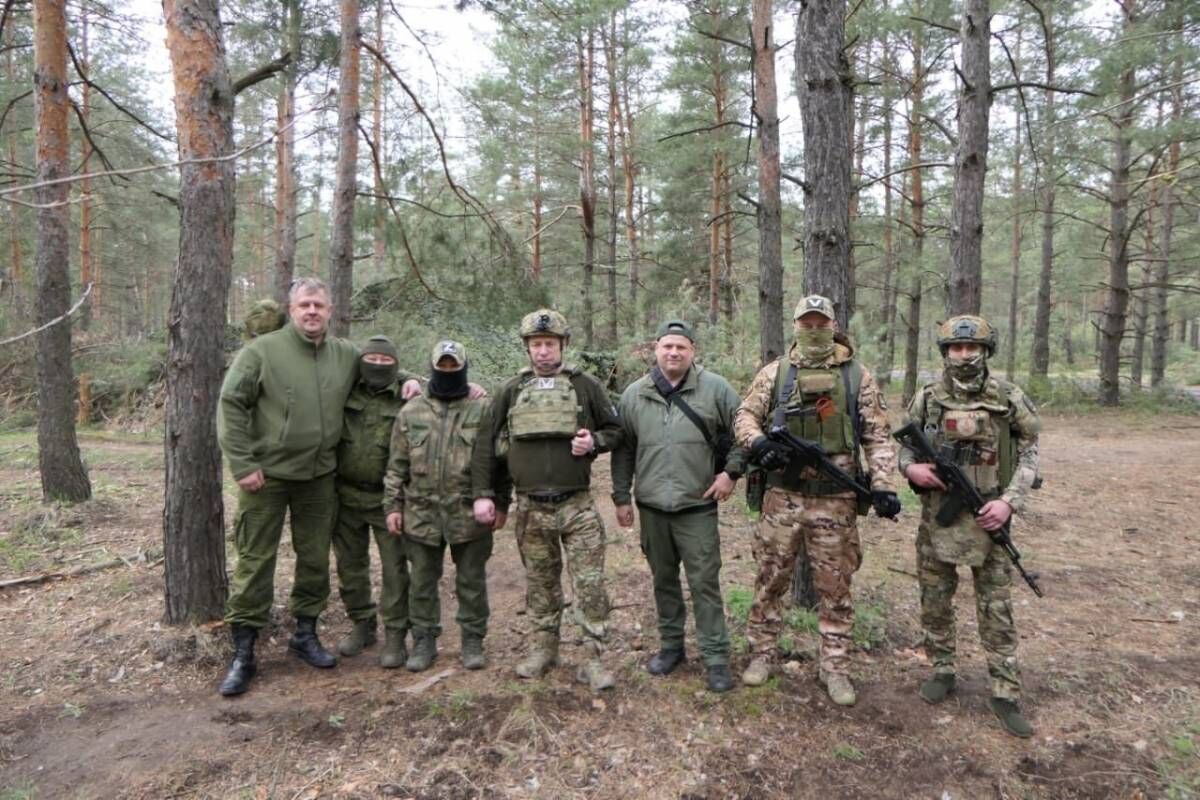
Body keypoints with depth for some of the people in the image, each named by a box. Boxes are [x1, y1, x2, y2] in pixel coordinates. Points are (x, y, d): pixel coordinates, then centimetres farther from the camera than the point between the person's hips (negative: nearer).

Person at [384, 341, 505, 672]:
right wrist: (393, 505, 3)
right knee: (423, 581, 12)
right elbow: (397, 465, 8)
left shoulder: (484, 409, -1)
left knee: (472, 581, 10)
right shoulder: (411, 411, 5)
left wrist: (500, 504, -4)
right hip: (422, 512, 2)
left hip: (470, 513, -2)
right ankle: (424, 640, 27)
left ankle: (473, 640, 24)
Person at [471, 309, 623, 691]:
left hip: (577, 505, -2)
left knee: (590, 583, -1)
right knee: (540, 583, 14)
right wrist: (483, 494, 1)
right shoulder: (511, 391, 6)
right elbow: (488, 445, 7)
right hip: (531, 508, 2)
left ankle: (594, 657, 11)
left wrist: (593, 442, -14)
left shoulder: (585, 386, 2)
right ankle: (542, 648, 30)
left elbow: (614, 429, 8)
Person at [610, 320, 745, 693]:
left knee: (704, 583, 1)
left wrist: (731, 470, -6)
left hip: (697, 507, -3)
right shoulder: (633, 394, 2)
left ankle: (716, 658, 14)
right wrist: (621, 497, 8)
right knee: (663, 580, 16)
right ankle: (671, 645, 33)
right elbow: (623, 450, 9)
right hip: (652, 507, 3)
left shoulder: (716, 389, -5)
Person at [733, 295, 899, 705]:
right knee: (770, 579, 10)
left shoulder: (857, 376, 3)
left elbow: (878, 435, 2)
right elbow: (744, 415, 6)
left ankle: (835, 667, 23)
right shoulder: (775, 373, 4)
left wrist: (882, 484, -8)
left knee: (834, 587, 9)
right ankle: (761, 653, 27)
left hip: (835, 501, 0)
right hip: (782, 497, 1)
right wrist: (758, 443, -15)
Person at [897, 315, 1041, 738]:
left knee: (996, 606, 4)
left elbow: (1029, 453, 1)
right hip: (937, 516, 2)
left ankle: (1005, 692, 14)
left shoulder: (1009, 399, -3)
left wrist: (1009, 500, -11)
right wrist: (911, 468, -13)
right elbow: (904, 446, 10)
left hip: (987, 516, -1)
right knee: (935, 600, 12)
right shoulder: (927, 398, 0)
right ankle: (942, 670, 29)